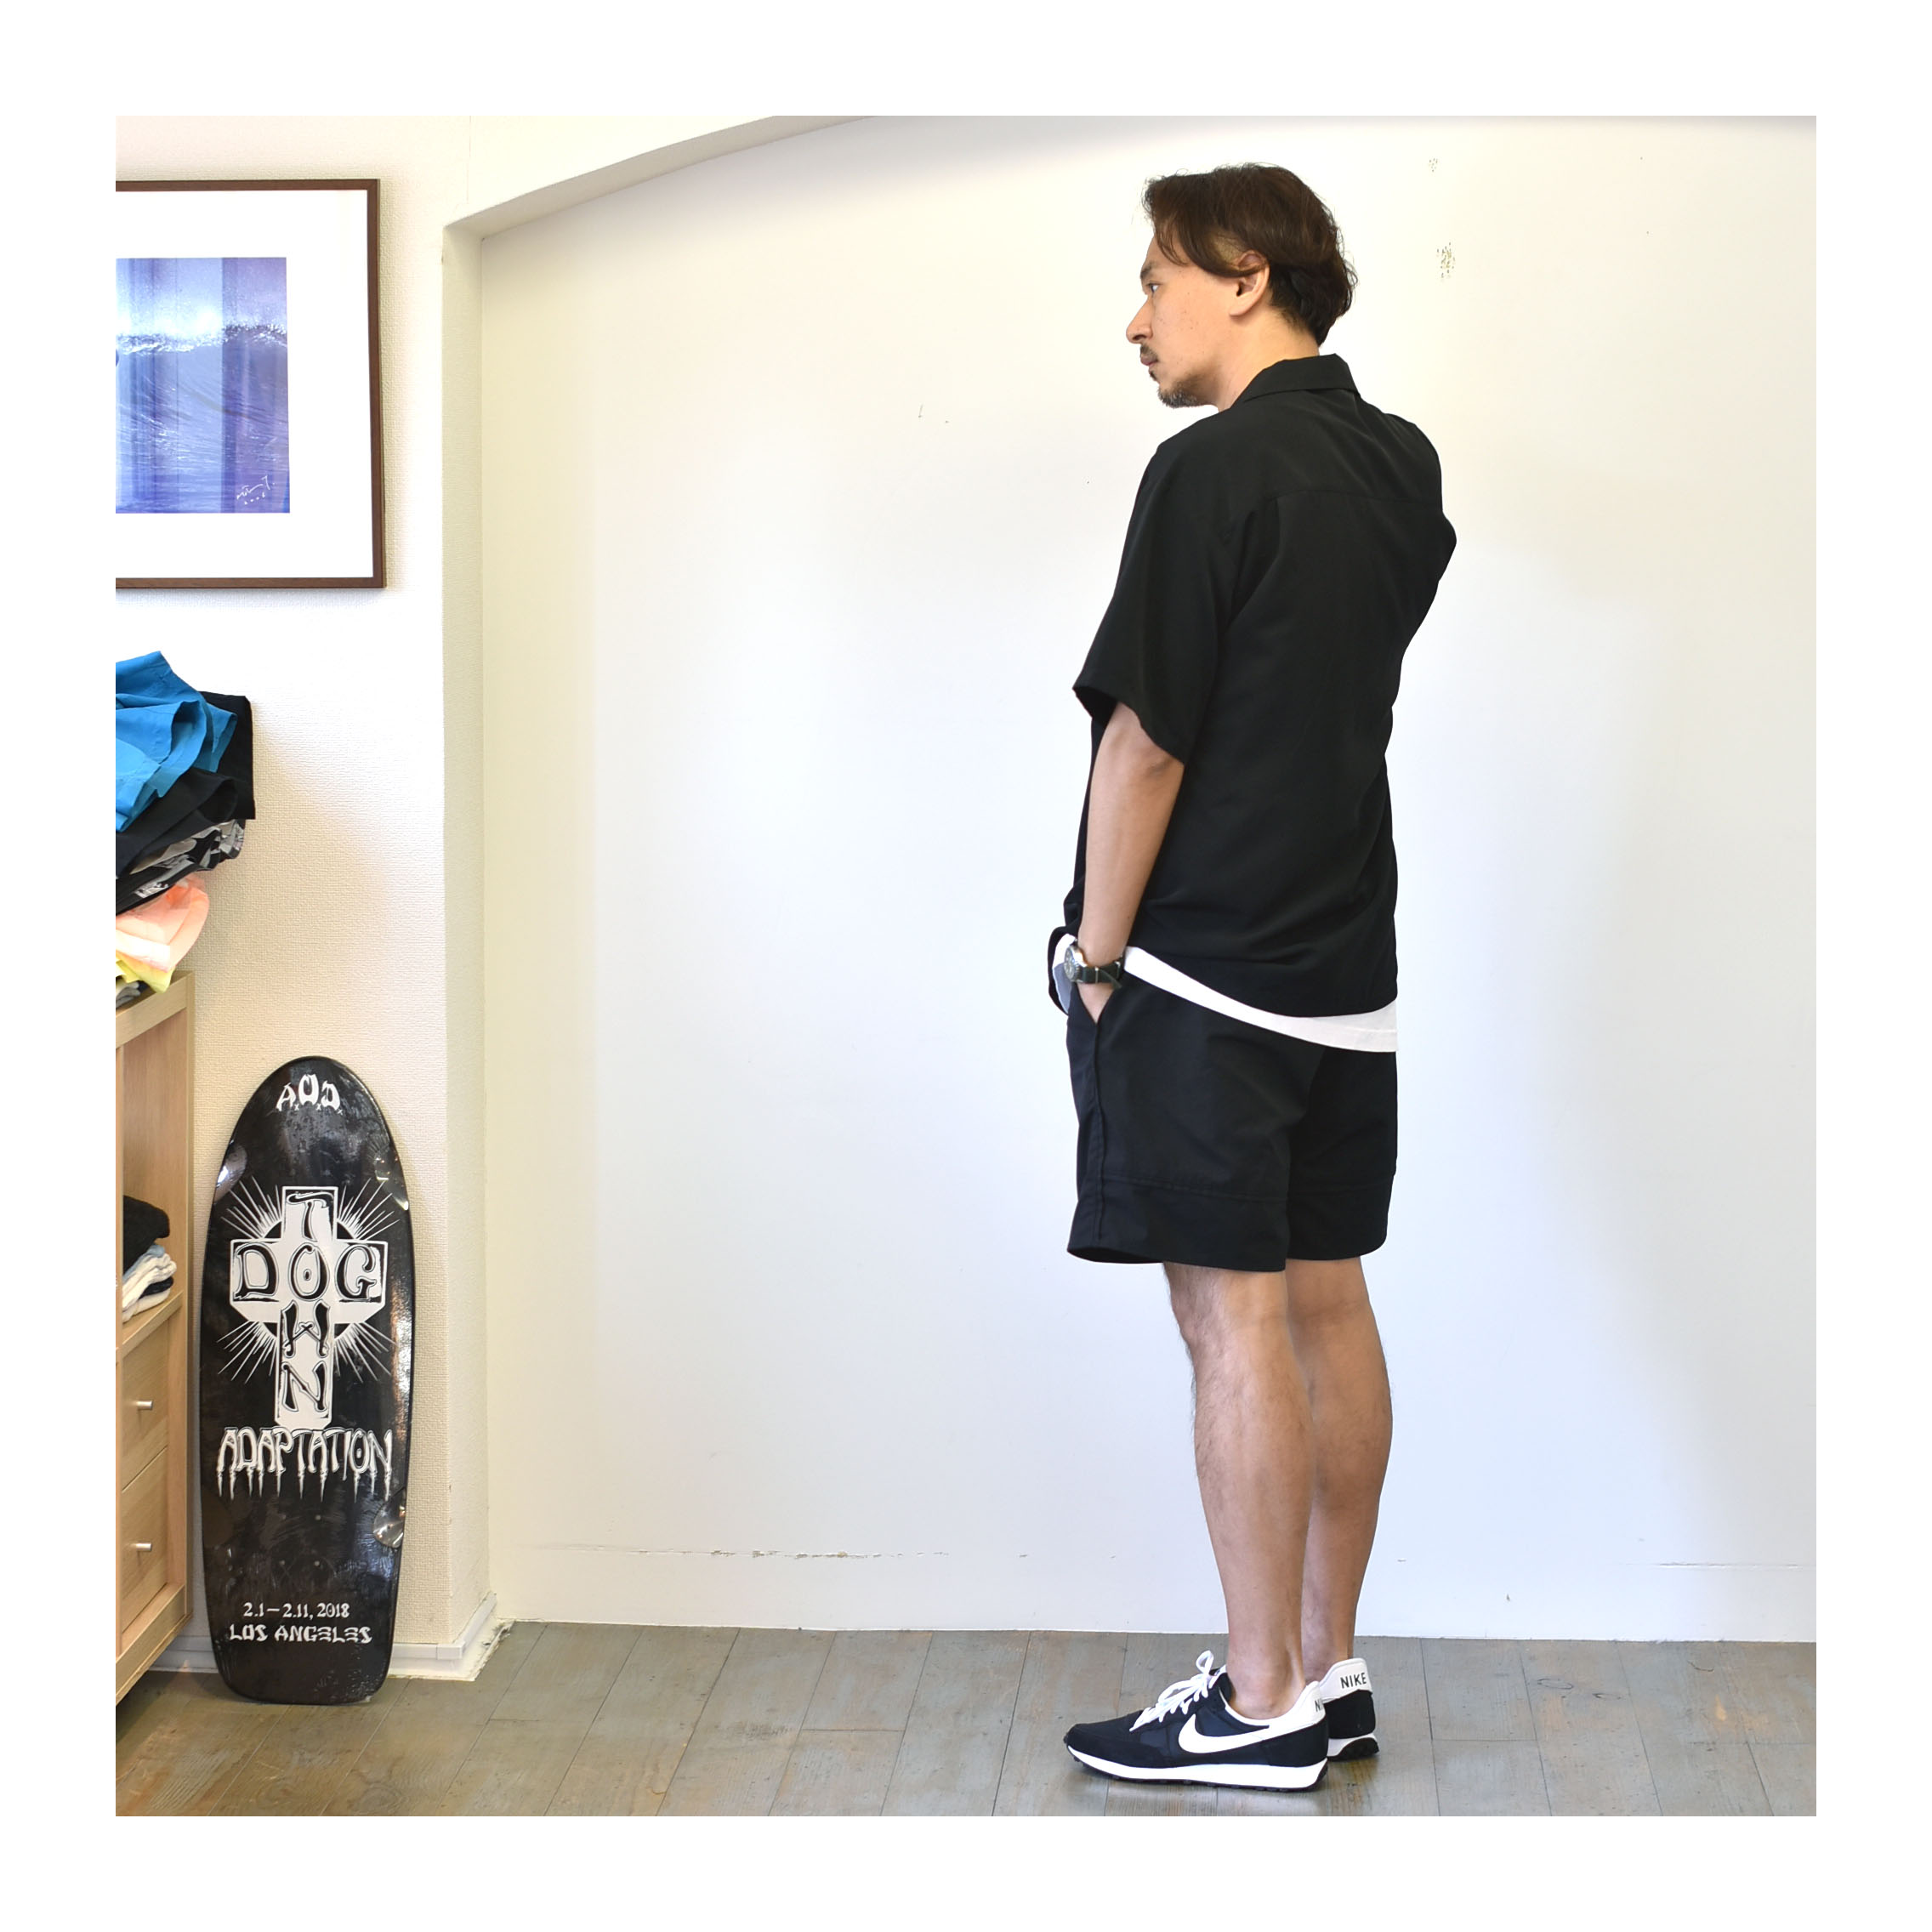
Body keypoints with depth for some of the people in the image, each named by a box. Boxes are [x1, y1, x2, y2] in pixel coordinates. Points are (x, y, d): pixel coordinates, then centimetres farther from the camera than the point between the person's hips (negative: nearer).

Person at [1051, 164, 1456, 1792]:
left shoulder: (1214, 470, -15)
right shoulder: (1404, 469, 10)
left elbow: (1147, 742, -15)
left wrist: (1096, 953, -7)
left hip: (1204, 966, -8)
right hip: (1349, 957, 8)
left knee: (1235, 1317, -3)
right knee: (1326, 1299, 12)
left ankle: (1264, 1709, 4)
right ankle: (1330, 1672, 20)